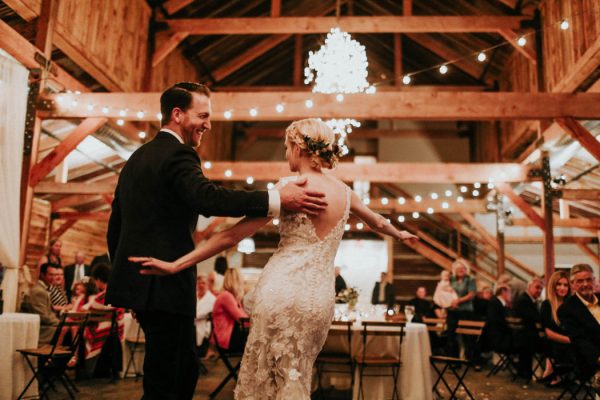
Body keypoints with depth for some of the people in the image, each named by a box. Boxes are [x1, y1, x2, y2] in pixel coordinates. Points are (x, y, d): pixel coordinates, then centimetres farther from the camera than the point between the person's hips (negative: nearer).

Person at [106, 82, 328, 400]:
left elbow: (115, 225, 21)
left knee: (185, 367, 18)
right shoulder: (178, 155, -11)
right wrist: (278, 199, -33)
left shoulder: (136, 158, 18)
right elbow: (208, 198, -31)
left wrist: (125, 276, 27)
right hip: (163, 284, -10)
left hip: (136, 279, 10)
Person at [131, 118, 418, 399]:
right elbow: (377, 221, 29)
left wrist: (176, 265, -8)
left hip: (283, 292, -6)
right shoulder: (343, 191, 10)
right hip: (321, 299, 6)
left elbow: (235, 234, -11)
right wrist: (399, 234, 51)